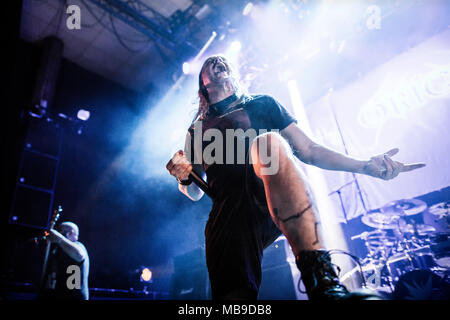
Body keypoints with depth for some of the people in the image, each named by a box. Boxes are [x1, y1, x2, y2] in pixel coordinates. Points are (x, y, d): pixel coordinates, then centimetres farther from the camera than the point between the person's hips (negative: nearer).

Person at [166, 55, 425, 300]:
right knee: (234, 294, -25)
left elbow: (308, 150, 17)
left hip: (277, 201, -1)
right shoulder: (197, 129, 25)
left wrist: (365, 166, 6)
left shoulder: (261, 104, 24)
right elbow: (195, 193, 23)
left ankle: (322, 279, -39)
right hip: (227, 217, 1)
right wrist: (184, 177, -1)